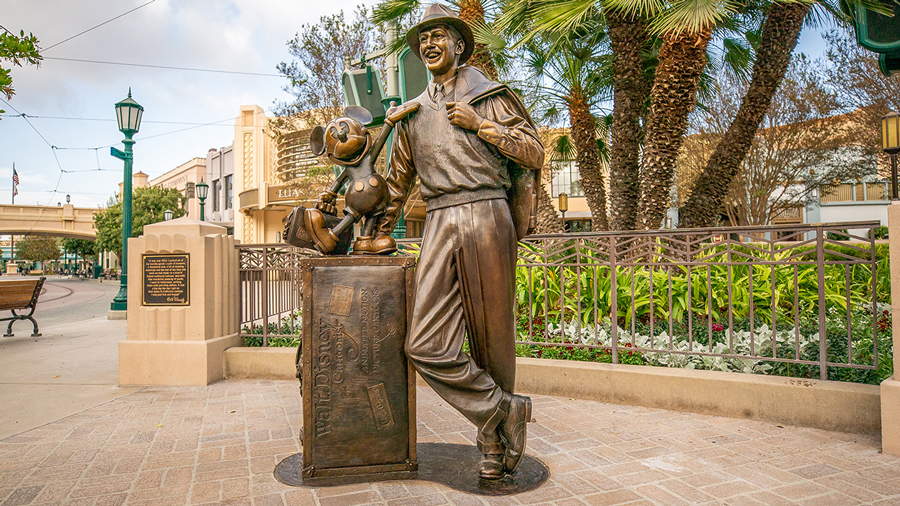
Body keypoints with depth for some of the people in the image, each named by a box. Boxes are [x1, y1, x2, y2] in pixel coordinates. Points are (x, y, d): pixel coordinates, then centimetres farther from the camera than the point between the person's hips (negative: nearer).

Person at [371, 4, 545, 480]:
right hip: (438, 225, 4)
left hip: (485, 217, -3)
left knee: (491, 336, 2)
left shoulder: (490, 95, 12)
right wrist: (380, 234, 29)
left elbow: (534, 154, 4)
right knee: (426, 344, -10)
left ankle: (495, 436, 20)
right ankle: (505, 411, 4)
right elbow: (398, 180, 29)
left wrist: (479, 125, -4)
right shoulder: (413, 113, 23)